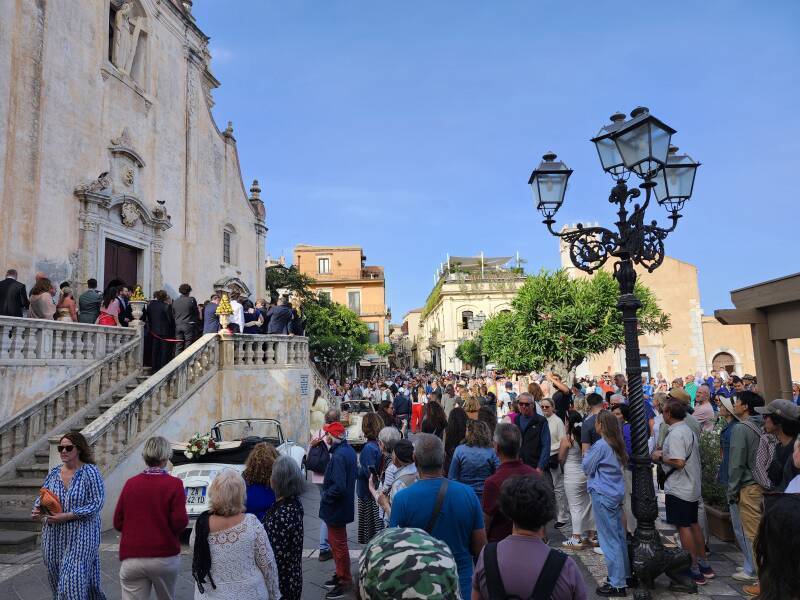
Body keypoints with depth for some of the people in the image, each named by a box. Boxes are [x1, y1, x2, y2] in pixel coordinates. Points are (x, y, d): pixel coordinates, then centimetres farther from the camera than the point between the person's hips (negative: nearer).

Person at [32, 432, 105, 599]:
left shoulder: (90, 472, -10)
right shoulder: (53, 472, 7)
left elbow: (96, 503, -15)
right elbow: (42, 497, 16)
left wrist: (67, 516, -20)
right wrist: (37, 509, -7)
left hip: (81, 537, -6)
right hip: (54, 537, 6)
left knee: (74, 580, -8)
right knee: (56, 579, 15)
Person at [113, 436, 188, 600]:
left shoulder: (130, 483, -1)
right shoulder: (174, 484, -10)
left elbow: (118, 523, 5)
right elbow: (179, 523, -14)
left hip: (131, 559, 2)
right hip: (165, 557, -1)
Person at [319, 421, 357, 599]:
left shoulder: (339, 456, -28)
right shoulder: (348, 450, 3)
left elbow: (339, 487, -31)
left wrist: (325, 497, -17)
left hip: (336, 508, -10)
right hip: (342, 505, 10)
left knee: (339, 545, 5)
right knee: (335, 541, 23)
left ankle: (345, 581, 20)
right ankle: (340, 574, 38)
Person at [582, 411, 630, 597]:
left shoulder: (601, 445, -18)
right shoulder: (617, 444, 6)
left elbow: (586, 467, -11)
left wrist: (587, 452, 6)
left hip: (602, 495, -9)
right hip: (616, 493, 9)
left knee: (609, 540, -2)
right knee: (619, 535, 17)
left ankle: (617, 584, 3)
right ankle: (624, 574, 27)